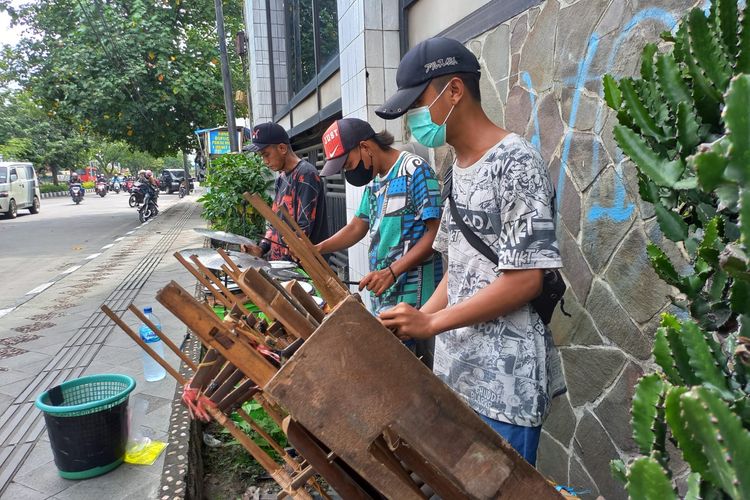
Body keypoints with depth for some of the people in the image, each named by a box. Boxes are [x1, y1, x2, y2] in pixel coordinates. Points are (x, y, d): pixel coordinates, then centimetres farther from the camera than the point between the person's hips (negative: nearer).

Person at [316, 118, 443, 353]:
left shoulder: (415, 170, -11)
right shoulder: (374, 179, 15)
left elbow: (436, 232, -17)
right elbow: (357, 227, 21)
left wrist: (391, 272, -23)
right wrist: (318, 249, 7)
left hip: (411, 294, -8)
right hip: (381, 291, 8)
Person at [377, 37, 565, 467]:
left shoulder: (515, 162, -13)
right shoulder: (458, 170, 12)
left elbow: (525, 280, -18)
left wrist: (431, 323, -17)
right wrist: (411, 324, 5)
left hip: (505, 382, -8)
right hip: (457, 372, 8)